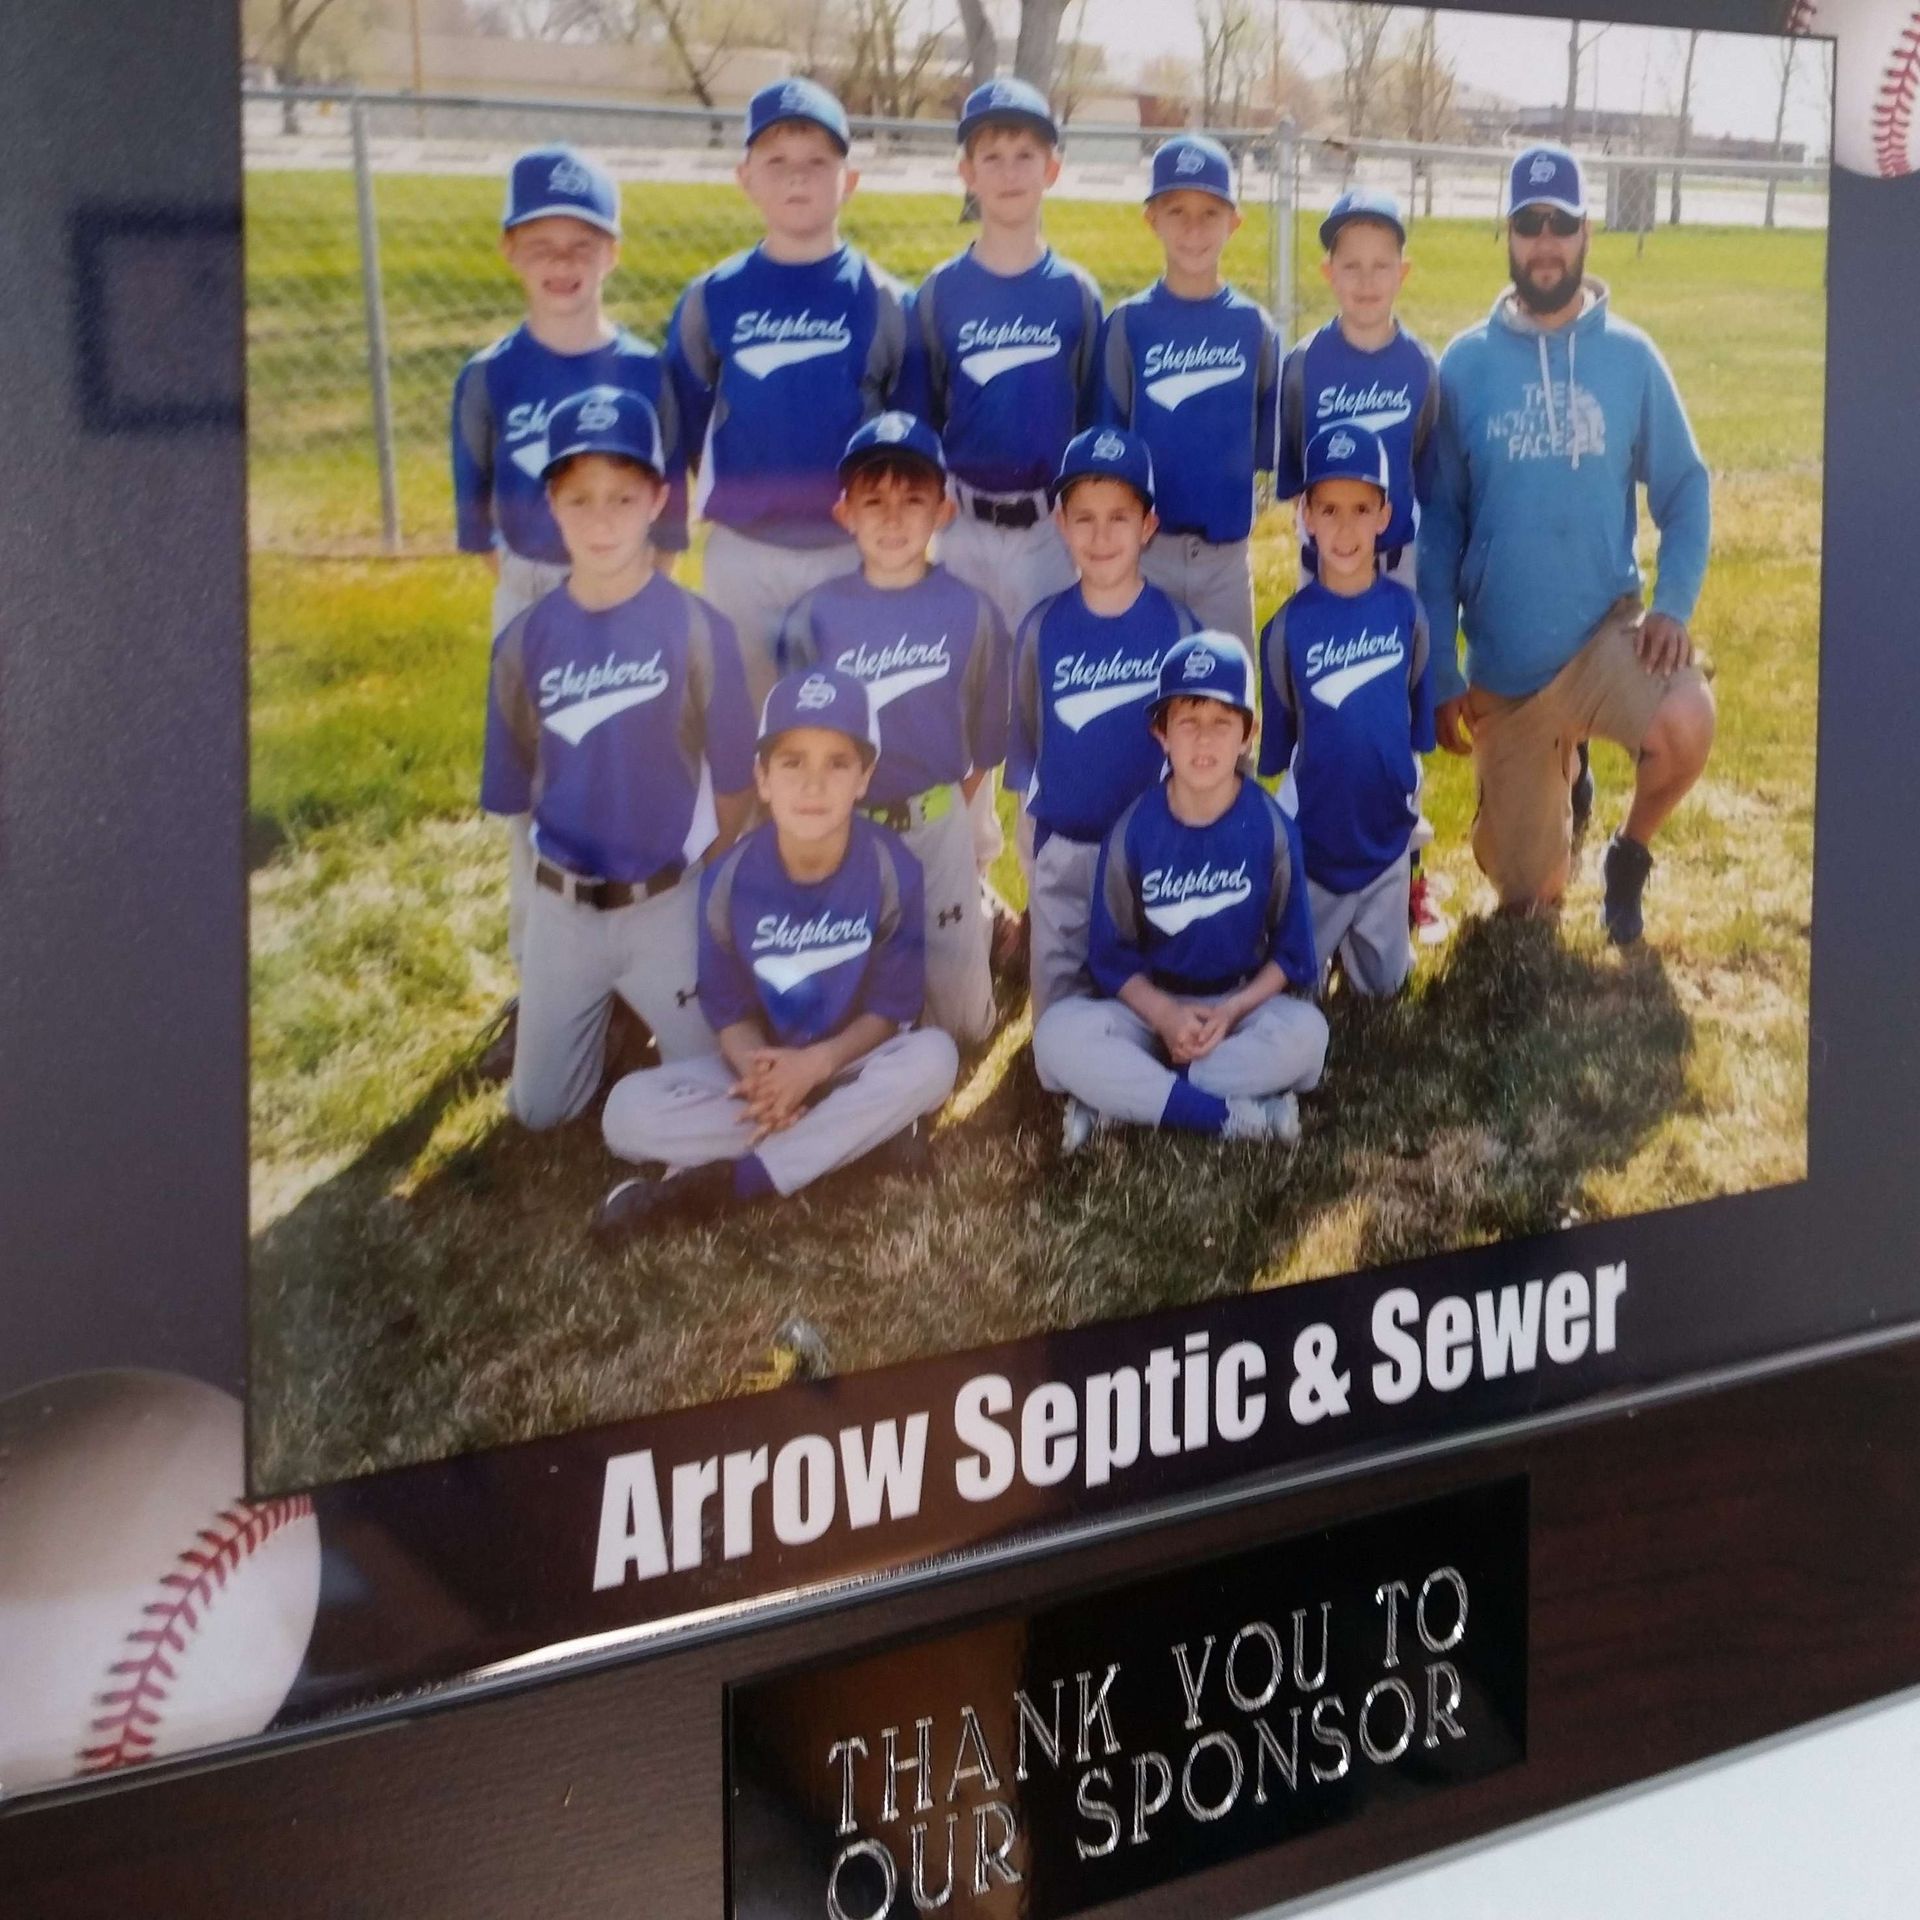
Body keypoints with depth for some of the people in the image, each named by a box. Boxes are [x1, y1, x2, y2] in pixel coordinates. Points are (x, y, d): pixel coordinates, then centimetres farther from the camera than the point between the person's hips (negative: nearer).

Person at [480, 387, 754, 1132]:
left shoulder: (698, 630, -14)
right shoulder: (524, 640, -6)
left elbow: (732, 779, -4)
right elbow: (514, 789, 4)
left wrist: (705, 883, 3)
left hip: (668, 900, -2)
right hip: (561, 903, 3)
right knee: (538, 1108, 10)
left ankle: (660, 1008, 31)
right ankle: (608, 1012, 39)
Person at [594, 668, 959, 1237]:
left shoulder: (892, 871, -18)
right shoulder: (729, 881, -14)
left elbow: (890, 1009, -11)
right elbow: (729, 1011, -6)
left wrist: (815, 1064, -27)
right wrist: (761, 1073, -27)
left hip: (853, 1061, -1)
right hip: (762, 1064, 1)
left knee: (935, 1057, -35)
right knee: (628, 1112, -22)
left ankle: (725, 1182, -30)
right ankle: (863, 1129, -22)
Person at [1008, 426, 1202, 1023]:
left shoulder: (1176, 625, -8)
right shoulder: (1043, 627, -4)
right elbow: (1024, 736, 6)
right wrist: (1034, 829, 8)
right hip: (1061, 848, 1)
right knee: (1058, 1000, 7)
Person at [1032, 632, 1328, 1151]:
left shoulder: (1269, 827, -9)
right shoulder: (1134, 830, -8)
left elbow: (1291, 954, -2)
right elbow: (1111, 954, -2)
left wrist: (1231, 1012, -18)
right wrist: (1165, 1017, -18)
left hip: (1241, 1005, 0)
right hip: (1150, 1006, 0)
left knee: (1306, 1031, -33)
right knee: (1057, 1033, -28)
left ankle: (1119, 1099, -25)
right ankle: (1237, 1117, -30)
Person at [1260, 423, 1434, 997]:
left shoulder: (1404, 610, -8)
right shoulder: (1289, 626, -13)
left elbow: (1417, 720, 4)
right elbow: (1274, 744, -4)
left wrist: (1409, 795, 8)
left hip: (1386, 835, 2)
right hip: (1312, 839, -2)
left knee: (1383, 982, 12)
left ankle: (1353, 944, 40)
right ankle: (1320, 940, 38)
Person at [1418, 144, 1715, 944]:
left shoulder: (1630, 357, -3)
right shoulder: (1466, 363, -3)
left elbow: (1685, 490, 3)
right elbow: (1439, 523, 0)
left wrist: (1673, 606, -14)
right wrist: (1439, 671, -3)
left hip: (1605, 630, 0)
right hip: (1504, 661, 1)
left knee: (1685, 724, -35)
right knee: (1527, 897, 5)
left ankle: (1629, 854, -2)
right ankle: (1558, 776, 41)